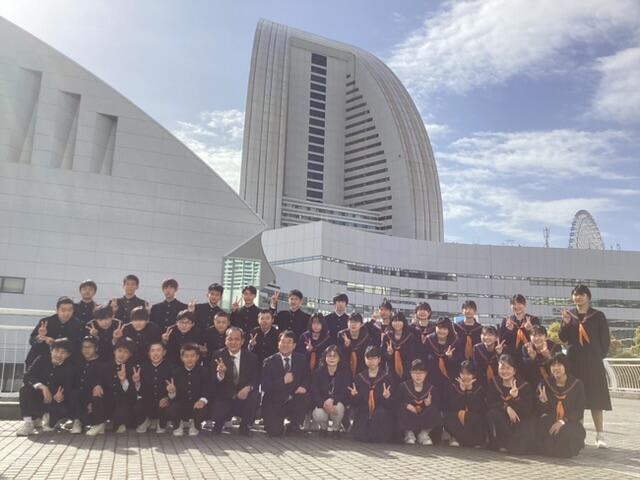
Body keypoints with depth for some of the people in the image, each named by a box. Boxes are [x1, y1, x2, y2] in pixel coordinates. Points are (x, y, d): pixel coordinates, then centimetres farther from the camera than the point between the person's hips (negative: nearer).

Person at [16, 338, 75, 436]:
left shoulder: (69, 367, -12)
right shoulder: (42, 359, -11)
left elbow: (68, 388, -13)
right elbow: (27, 376, -21)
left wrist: (61, 395, -38)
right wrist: (43, 387, -37)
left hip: (55, 398, 0)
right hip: (38, 394, 1)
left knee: (68, 409, -30)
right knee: (25, 389, -30)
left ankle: (51, 419, 5)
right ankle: (28, 422, -22)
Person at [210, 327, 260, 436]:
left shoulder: (251, 357, -2)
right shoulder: (217, 356, -5)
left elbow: (256, 379, -4)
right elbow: (213, 383, -11)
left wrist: (248, 388, -27)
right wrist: (220, 374, -35)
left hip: (244, 396, 1)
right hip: (224, 398, -1)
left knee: (255, 397, -29)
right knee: (217, 415, -27)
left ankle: (245, 426, 0)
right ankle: (219, 423, 16)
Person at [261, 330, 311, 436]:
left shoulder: (301, 359, 4)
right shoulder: (269, 362, -4)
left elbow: (307, 378, 4)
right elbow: (265, 386, -11)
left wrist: (304, 387, -19)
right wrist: (283, 381, -23)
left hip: (294, 400, 2)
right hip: (274, 403, -2)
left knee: (306, 397, -28)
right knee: (274, 432, -20)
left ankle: (294, 426, -3)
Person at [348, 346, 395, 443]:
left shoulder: (387, 378, -2)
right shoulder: (359, 377, 7)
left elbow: (391, 404, -6)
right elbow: (354, 403, 6)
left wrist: (387, 397, -28)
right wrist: (354, 396, -17)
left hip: (382, 414, -2)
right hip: (363, 414, 2)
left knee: (380, 413, -35)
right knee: (359, 437, -21)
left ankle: (380, 436, -5)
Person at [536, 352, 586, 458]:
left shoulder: (577, 384, -2)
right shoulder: (545, 383, 2)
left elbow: (579, 411, -6)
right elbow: (543, 411, 1)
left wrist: (562, 421, -21)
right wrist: (543, 402, -23)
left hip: (570, 422, -1)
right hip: (550, 421, 1)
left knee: (566, 432, -34)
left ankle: (567, 449, 3)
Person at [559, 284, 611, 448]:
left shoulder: (598, 316, 2)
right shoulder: (568, 314, 7)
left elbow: (605, 339, 3)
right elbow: (563, 338, 2)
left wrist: (600, 356, -4)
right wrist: (566, 323, -13)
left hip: (593, 362, -2)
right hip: (573, 361, 2)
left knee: (595, 398, -3)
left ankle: (600, 436, 2)